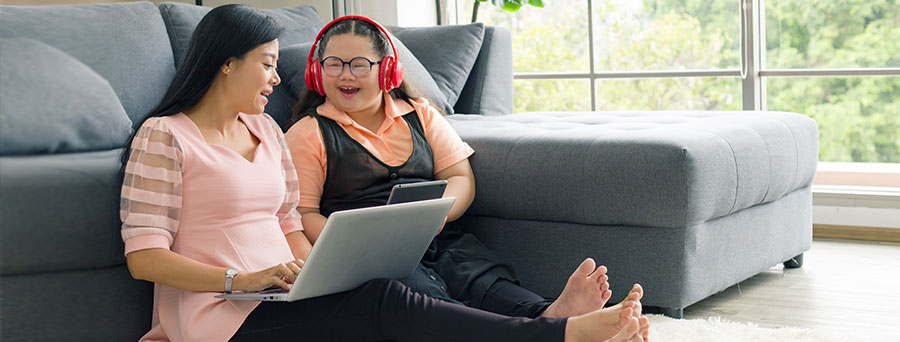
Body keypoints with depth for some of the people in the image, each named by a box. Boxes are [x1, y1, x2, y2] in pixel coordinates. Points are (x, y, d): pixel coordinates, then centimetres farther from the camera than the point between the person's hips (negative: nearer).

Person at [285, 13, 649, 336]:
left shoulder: (420, 115, 21)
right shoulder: (307, 135, 9)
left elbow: (461, 179, 14)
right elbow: (302, 212, 1)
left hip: (438, 241, 5)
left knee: (482, 275, -29)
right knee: (429, 298, -36)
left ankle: (551, 315, -58)